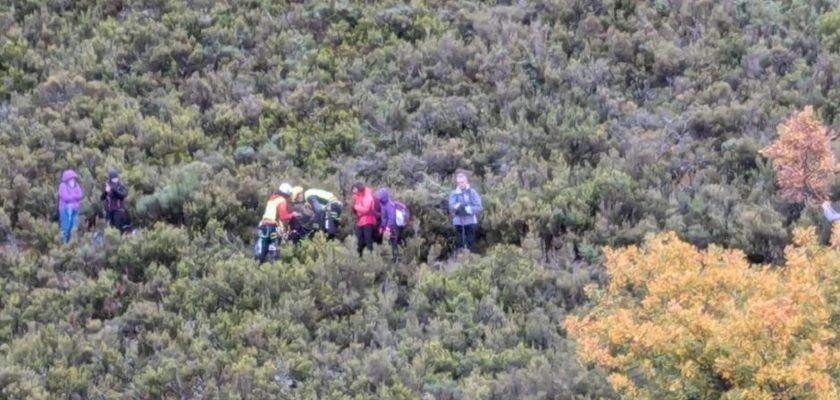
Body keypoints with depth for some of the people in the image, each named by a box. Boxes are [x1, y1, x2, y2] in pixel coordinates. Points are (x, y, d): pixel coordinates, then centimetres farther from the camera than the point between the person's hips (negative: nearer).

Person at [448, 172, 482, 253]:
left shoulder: (472, 192, 3)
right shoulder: (453, 194, 7)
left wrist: (470, 209, -21)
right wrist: (455, 206, -26)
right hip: (458, 222, 1)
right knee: (459, 243, 2)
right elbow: (451, 206, -3)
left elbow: (478, 207, -3)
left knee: (471, 243, 0)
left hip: (470, 221, -1)